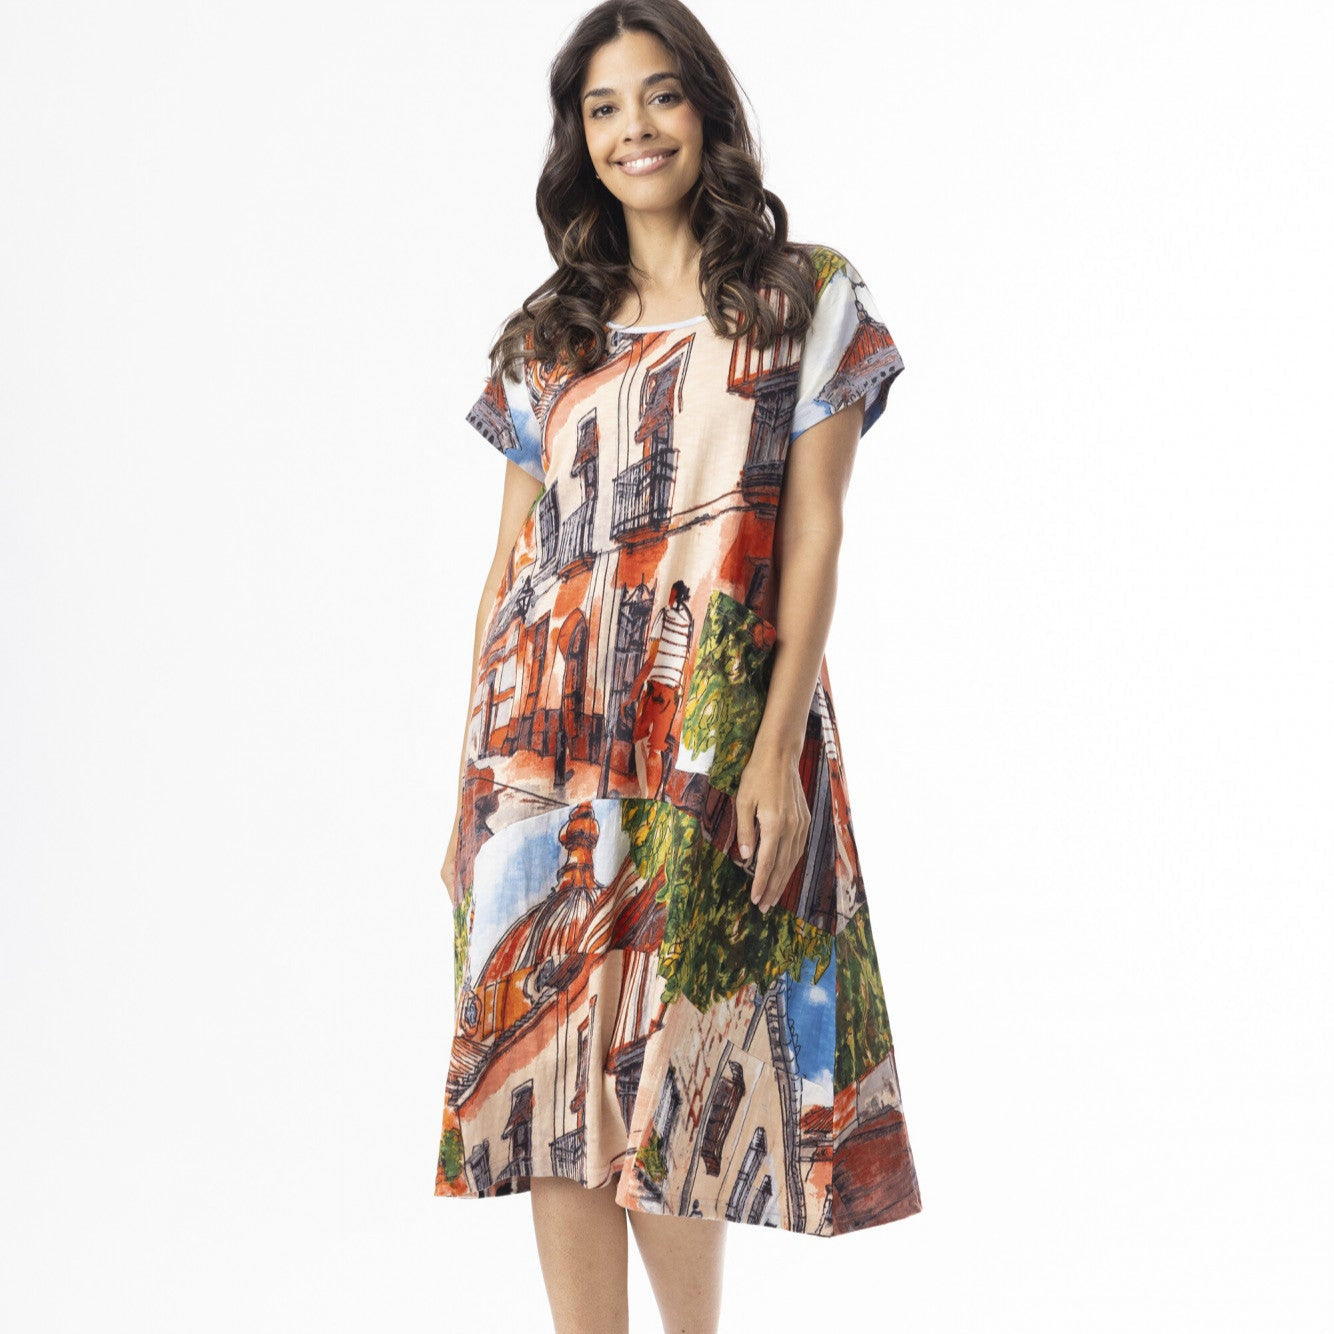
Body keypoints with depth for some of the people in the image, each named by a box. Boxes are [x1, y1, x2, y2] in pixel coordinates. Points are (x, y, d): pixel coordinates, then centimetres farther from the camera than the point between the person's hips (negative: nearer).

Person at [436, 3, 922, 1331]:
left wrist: (776, 749, -13)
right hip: (548, 736, 3)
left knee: (669, 1080, -1)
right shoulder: (546, 333, 13)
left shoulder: (807, 300, 4)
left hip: (714, 738, -3)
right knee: (555, 1067, 2)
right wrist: (474, 778, 7)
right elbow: (512, 558, 12)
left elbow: (813, 532, -3)